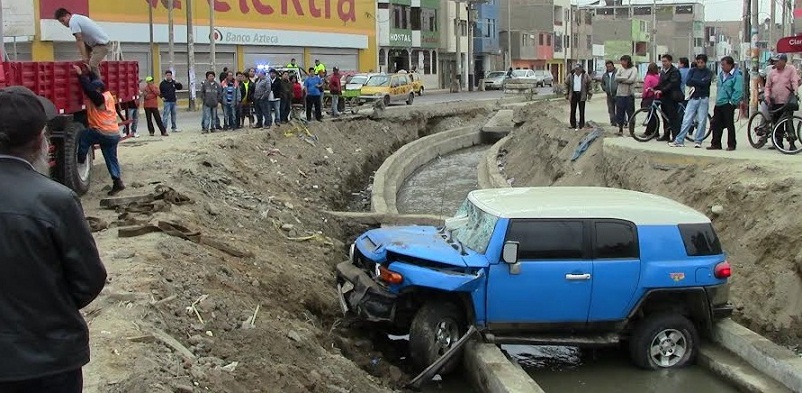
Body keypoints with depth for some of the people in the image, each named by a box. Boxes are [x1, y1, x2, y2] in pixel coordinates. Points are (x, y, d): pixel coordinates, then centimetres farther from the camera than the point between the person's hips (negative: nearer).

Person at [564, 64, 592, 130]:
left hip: (581, 95, -1)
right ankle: (573, 125, 10)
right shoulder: (571, 76, 6)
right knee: (573, 111, 3)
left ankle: (581, 125, 7)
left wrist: (589, 94, 1)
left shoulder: (585, 76, 3)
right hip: (573, 94, 1)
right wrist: (567, 94, 7)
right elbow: (567, 85, 12)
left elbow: (589, 85, 7)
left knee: (582, 110, 0)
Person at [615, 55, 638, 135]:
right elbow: (616, 78, -2)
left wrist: (621, 80, -8)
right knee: (619, 112, 6)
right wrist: (625, 78, -13)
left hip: (629, 94, -4)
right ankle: (620, 129, 15)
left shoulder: (633, 69, -1)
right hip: (620, 93, 4)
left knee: (630, 112, 0)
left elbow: (631, 80, -15)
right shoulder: (621, 69, 12)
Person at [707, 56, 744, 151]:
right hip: (718, 104, 8)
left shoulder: (737, 76, -11)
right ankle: (716, 144, 18)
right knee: (716, 124, 9)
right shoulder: (721, 74, 14)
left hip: (728, 105, -8)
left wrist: (732, 102, -19)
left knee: (729, 125, -1)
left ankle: (731, 145, 7)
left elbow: (738, 91, -17)